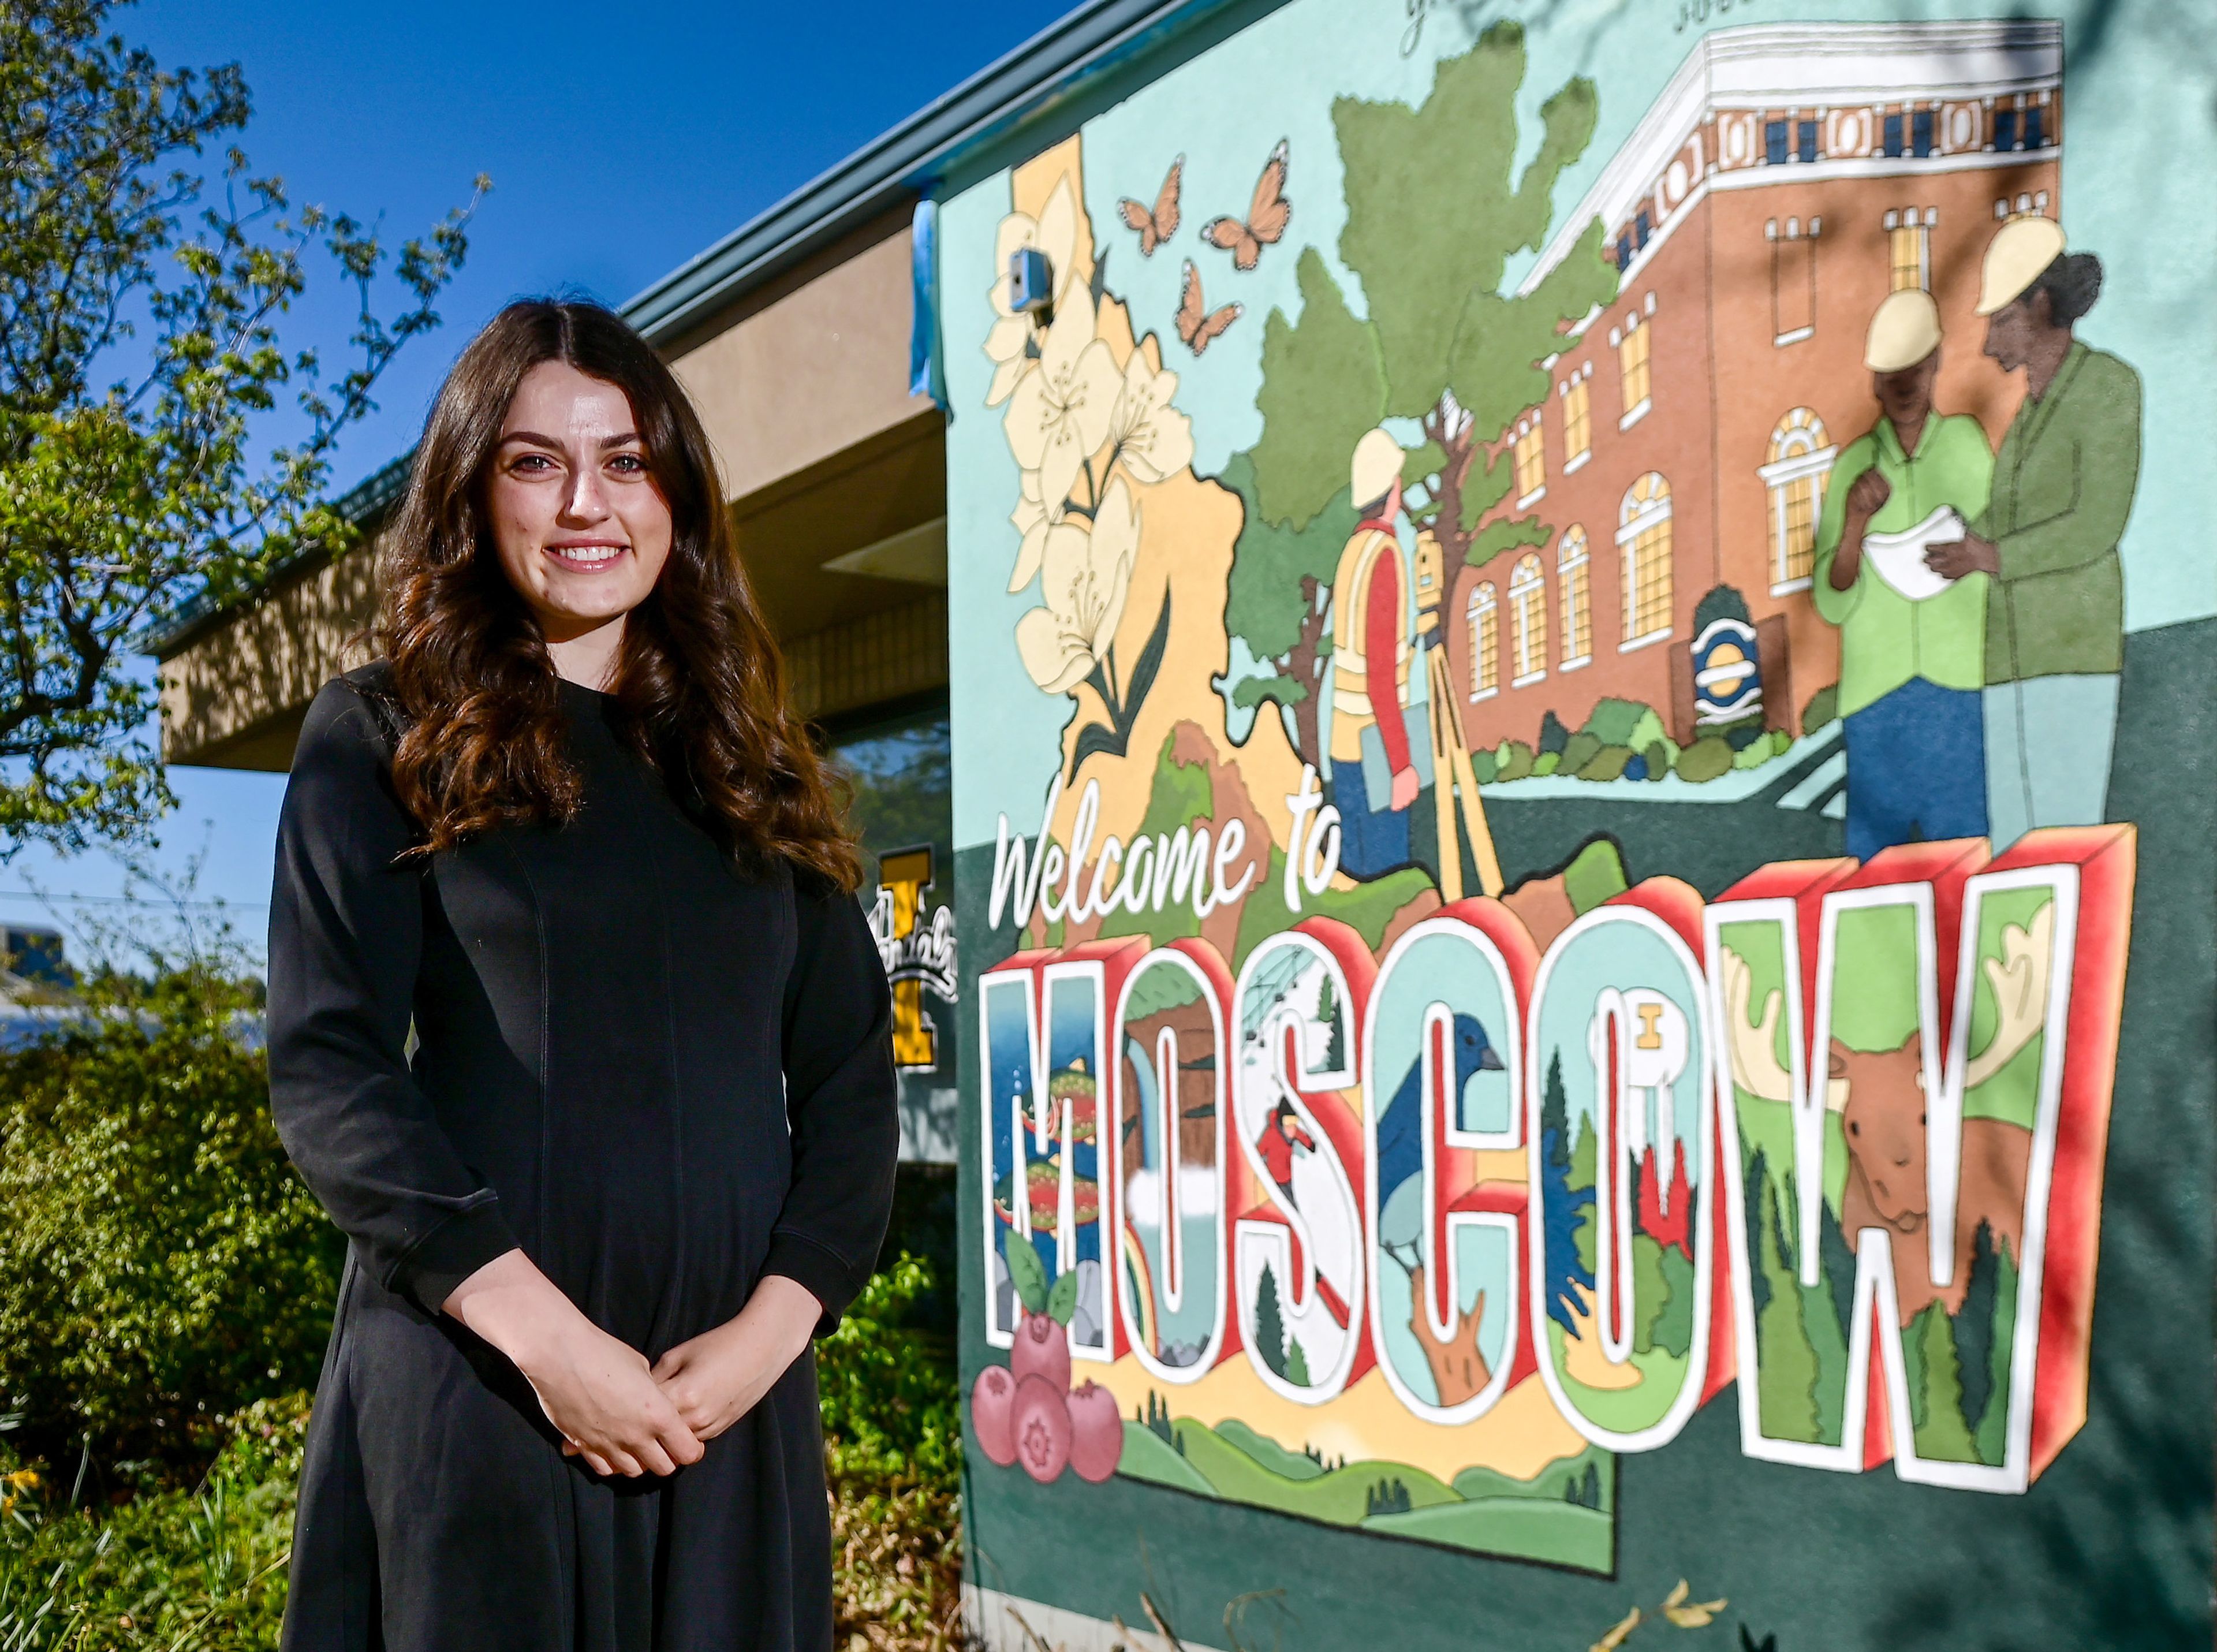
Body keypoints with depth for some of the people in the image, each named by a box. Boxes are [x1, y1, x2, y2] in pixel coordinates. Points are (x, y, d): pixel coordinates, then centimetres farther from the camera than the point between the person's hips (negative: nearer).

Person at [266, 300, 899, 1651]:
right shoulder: (386, 741, 2)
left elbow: (852, 1076, 7)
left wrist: (772, 1325, -8)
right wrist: (546, 1336, -16)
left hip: (730, 1395, 3)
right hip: (472, 1384, -3)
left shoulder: (755, 773, 12)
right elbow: (327, 1069, -7)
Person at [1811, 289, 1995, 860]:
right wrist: (1854, 527, -11)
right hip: (1873, 694, 1)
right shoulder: (1854, 464, 8)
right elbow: (1830, 603, 3)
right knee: (1872, 854, 5)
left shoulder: (1968, 443, 6)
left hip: (1956, 686, -1)